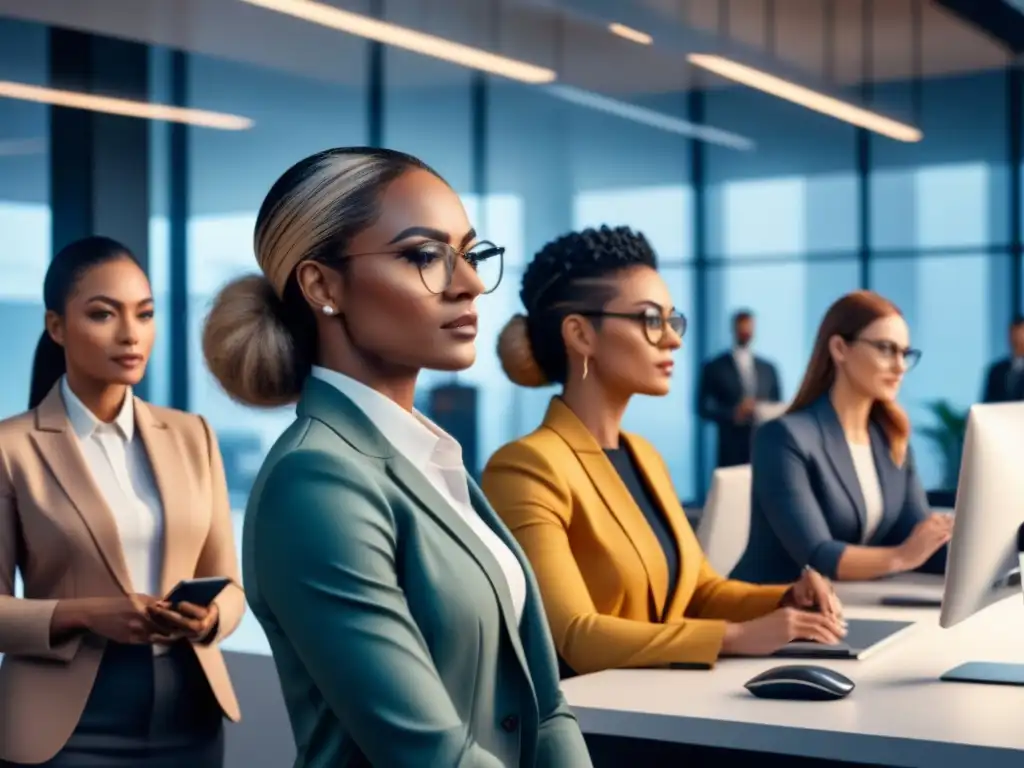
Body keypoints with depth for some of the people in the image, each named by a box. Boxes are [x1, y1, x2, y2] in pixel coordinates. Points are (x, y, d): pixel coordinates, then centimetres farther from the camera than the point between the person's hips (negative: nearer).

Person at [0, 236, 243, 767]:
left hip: (188, 712, 4)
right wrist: (83, 615, -21)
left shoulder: (192, 436, 6)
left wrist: (210, 616, -12)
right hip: (66, 724, -4)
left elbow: (228, 583, 8)